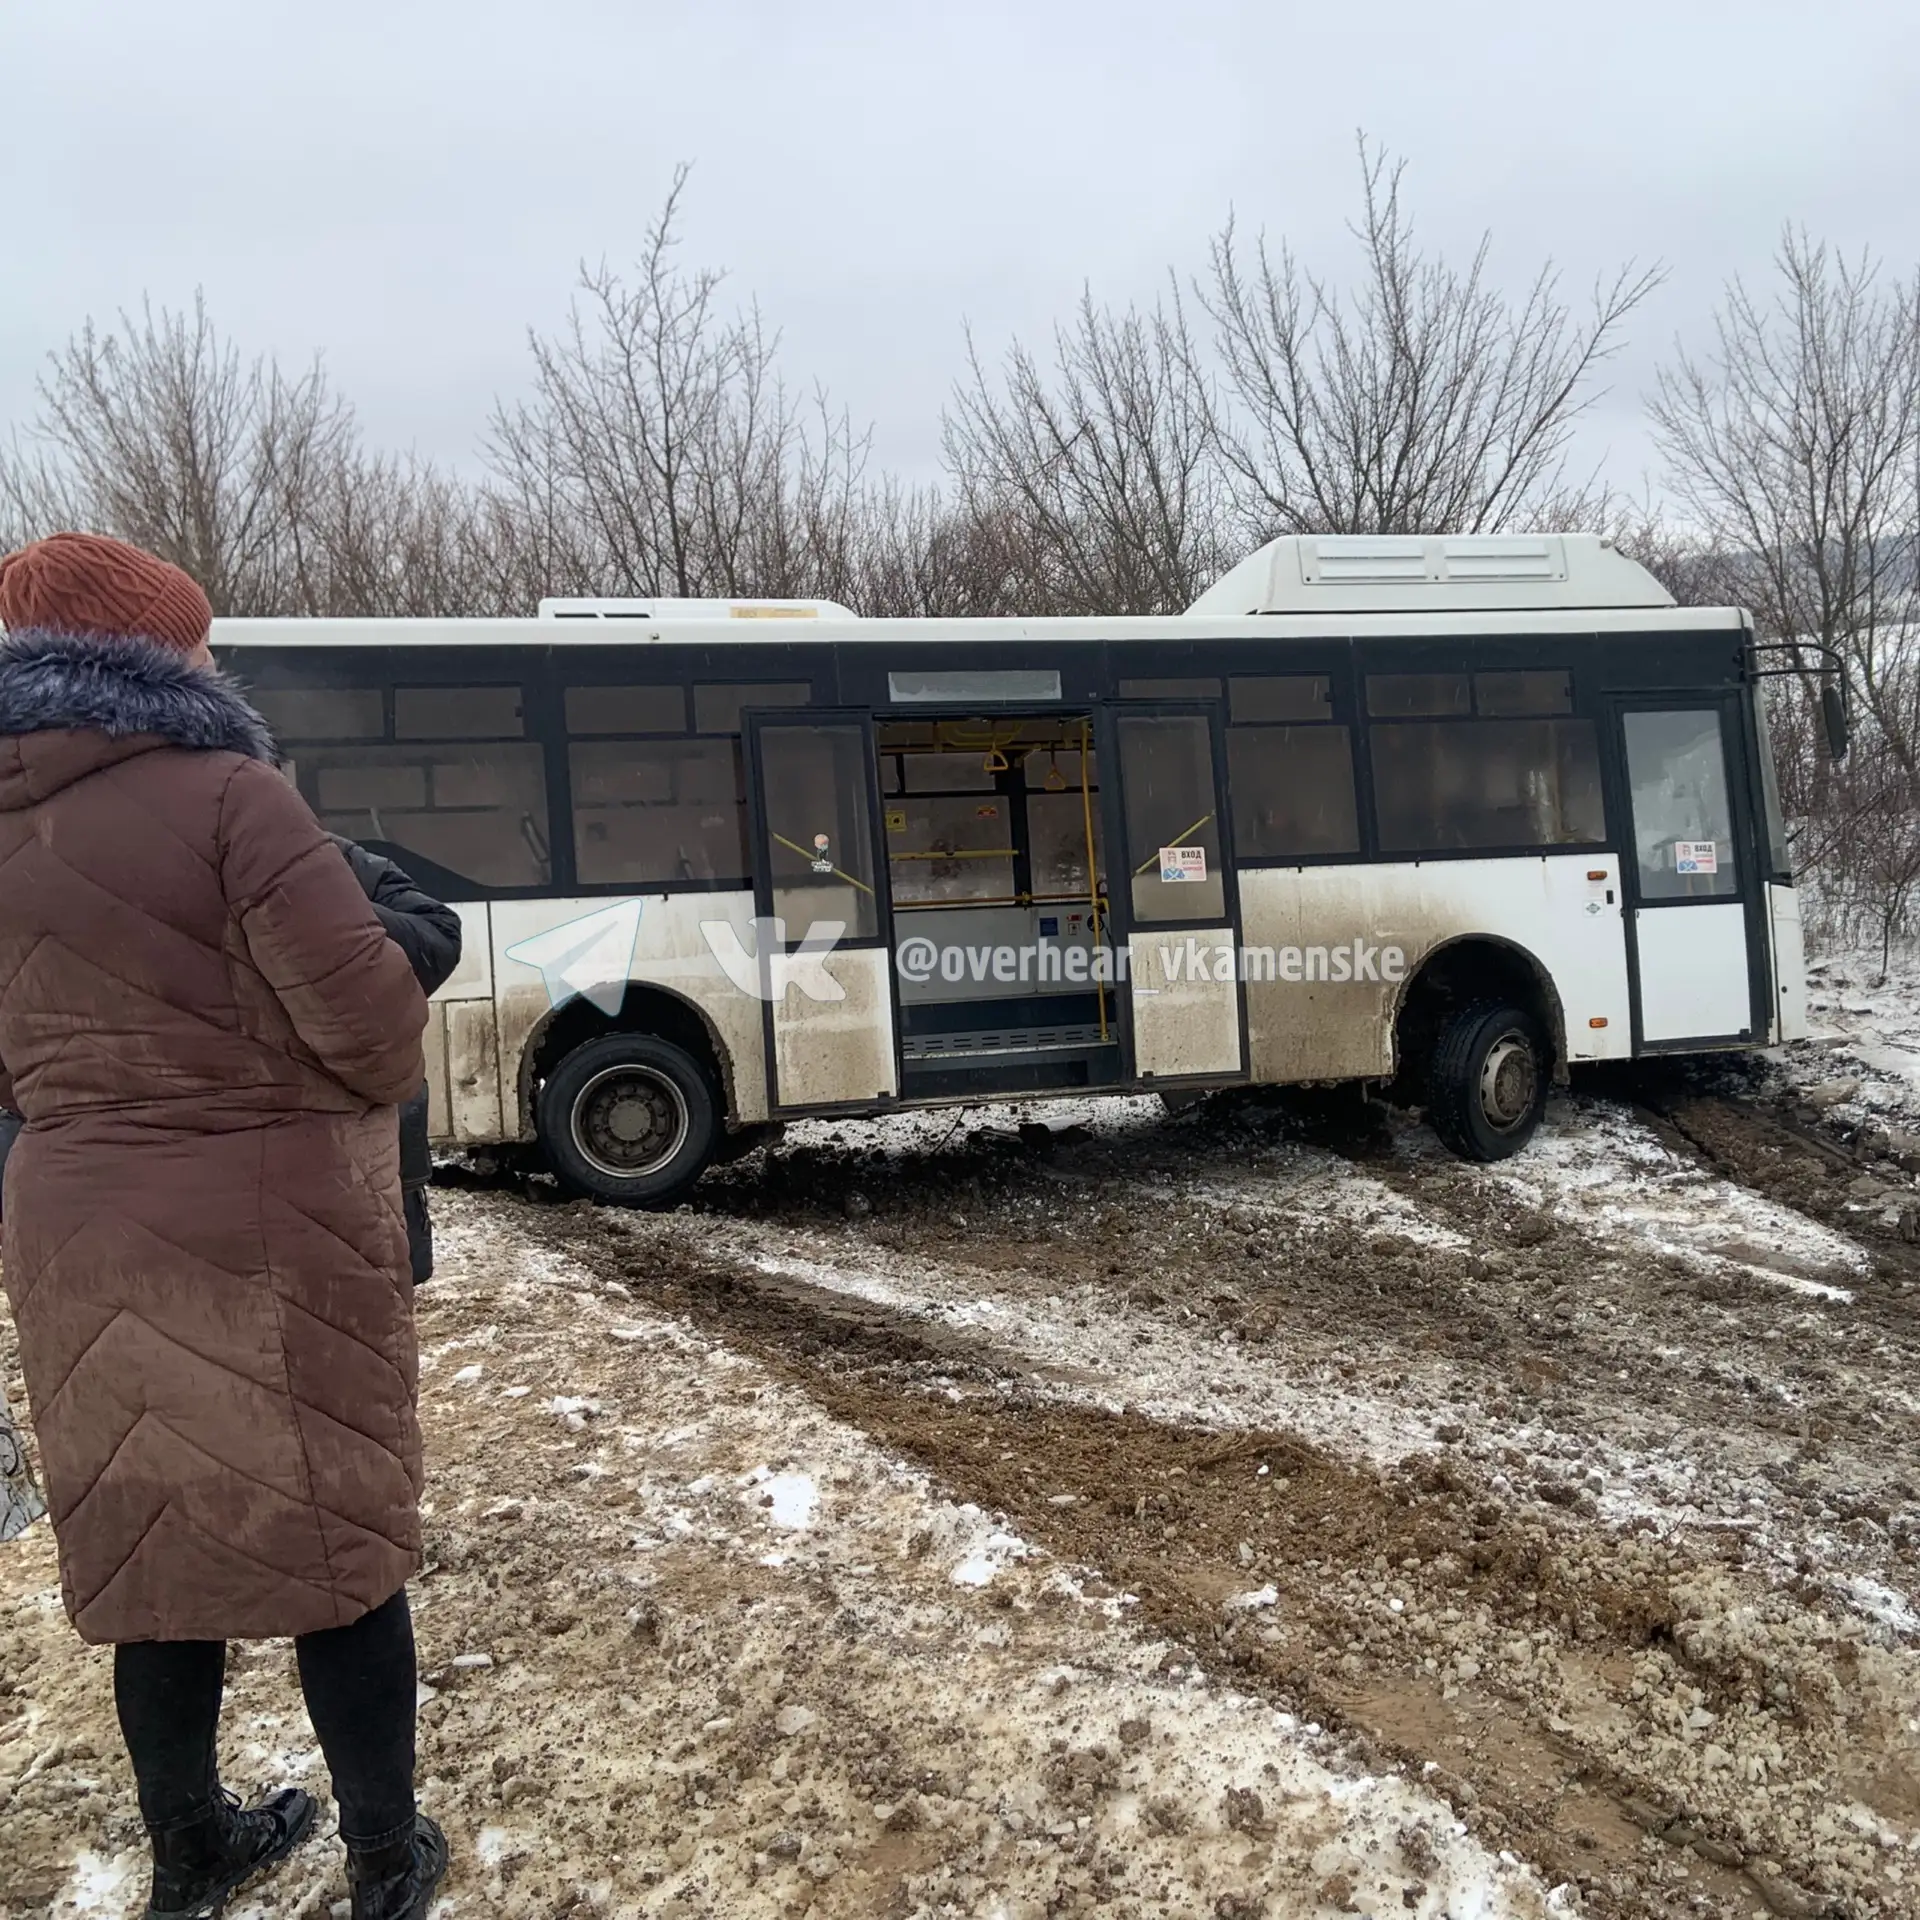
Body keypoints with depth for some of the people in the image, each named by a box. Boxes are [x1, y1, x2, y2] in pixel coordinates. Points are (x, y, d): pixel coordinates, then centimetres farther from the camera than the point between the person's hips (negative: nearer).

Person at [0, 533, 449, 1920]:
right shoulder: (224, 796, -15)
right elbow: (369, 1012, -19)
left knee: (152, 1547, 19)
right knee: (334, 1542, 9)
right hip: (269, 1231, -6)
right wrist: (387, 1085, 2)